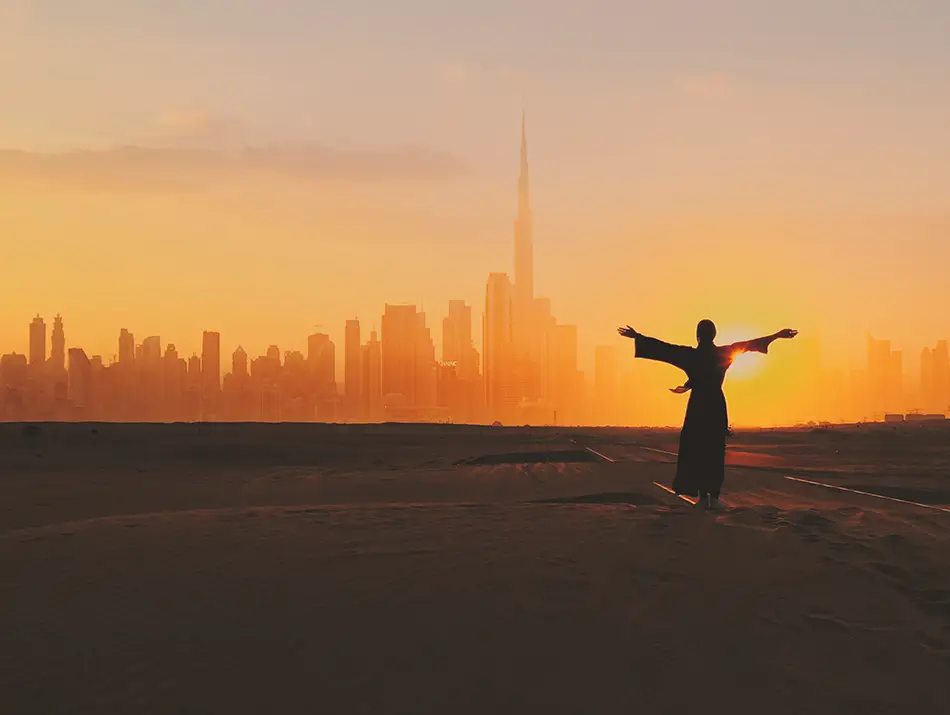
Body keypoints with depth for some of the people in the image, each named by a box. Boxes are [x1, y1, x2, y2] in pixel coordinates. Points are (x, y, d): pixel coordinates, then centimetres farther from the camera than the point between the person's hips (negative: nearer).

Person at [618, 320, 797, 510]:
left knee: (695, 450, 5)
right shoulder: (723, 353, -1)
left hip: (698, 405, -1)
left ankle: (703, 495, -2)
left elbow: (663, 348, -3)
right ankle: (713, 496, -2)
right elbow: (750, 344, 8)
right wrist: (777, 336, 18)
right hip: (717, 405, 1)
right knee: (715, 451, 5)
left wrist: (637, 336, 4)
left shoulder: (691, 355, -6)